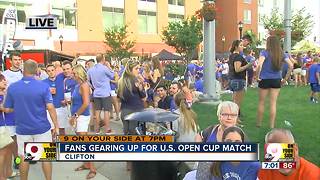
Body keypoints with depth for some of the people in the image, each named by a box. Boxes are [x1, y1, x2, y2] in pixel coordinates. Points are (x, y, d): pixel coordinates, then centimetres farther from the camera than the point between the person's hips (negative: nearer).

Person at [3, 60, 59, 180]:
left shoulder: (12, 87, -5)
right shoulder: (43, 86, -12)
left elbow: (7, 109, 2)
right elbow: (50, 108, -14)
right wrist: (56, 126, -6)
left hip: (22, 129, 2)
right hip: (42, 128, -2)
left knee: (23, 157, 15)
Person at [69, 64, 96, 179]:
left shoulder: (84, 85, -14)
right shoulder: (77, 85, 11)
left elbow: (86, 103, -21)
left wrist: (75, 115, -16)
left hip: (82, 116, -9)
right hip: (77, 116, 9)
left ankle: (92, 168, -1)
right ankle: (87, 164, 26)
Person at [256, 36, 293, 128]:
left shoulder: (264, 53, -11)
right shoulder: (282, 54, 2)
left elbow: (259, 65, -27)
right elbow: (291, 66, -4)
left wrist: (257, 76, -14)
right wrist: (286, 78, 3)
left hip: (264, 80, -3)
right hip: (276, 80, 3)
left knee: (261, 102, 12)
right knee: (273, 103, 8)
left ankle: (259, 123, 23)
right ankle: (272, 126, 13)